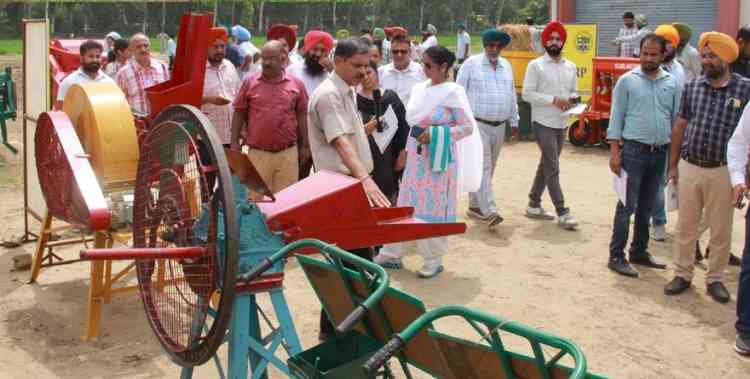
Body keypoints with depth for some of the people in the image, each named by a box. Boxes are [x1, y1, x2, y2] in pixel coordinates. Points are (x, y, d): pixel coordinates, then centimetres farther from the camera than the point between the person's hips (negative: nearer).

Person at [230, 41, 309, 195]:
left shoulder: (296, 84, 3)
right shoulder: (250, 82, 1)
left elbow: (301, 115, 8)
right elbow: (239, 113, 5)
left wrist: (305, 145, 8)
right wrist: (234, 143, 1)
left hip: (288, 153, 1)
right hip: (258, 153, -1)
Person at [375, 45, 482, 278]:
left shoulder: (453, 92, -12)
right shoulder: (421, 88, 7)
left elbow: (468, 127, -14)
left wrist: (435, 134, -21)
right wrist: (408, 148, 11)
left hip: (439, 157, -6)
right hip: (416, 154, 6)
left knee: (433, 208, 2)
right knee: (408, 205, 11)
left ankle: (434, 260, 16)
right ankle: (392, 254, 20)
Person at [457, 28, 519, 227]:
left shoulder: (506, 66, 13)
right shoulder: (471, 64, -3)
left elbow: (512, 95, 19)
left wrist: (514, 121, 18)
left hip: (499, 127, 6)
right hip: (477, 124, -6)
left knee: (488, 168, 11)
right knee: (483, 167, -13)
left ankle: (475, 205, 23)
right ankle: (489, 211, -19)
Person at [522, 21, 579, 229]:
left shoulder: (570, 67, 11)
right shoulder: (535, 65, -6)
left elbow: (574, 91, 19)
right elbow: (527, 94, -12)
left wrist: (571, 99, -5)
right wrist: (554, 99, -19)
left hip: (561, 124, 6)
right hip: (543, 123, -6)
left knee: (546, 166, 14)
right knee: (553, 169, -7)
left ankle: (533, 205, 26)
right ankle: (562, 213, -5)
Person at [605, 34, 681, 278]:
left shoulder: (672, 83, 7)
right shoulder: (627, 81, -3)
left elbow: (677, 119, 11)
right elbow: (616, 117, -4)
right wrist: (614, 151, -10)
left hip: (660, 152, 4)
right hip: (633, 150, -4)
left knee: (646, 207, 13)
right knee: (627, 206, -4)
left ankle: (639, 252, 24)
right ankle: (616, 256, 2)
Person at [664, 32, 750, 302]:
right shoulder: (692, 87, 3)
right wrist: (673, 165, 9)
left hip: (722, 171, -2)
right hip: (689, 168, 2)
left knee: (721, 230, 9)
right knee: (685, 227, 11)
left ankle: (715, 279, 23)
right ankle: (682, 275, 24)